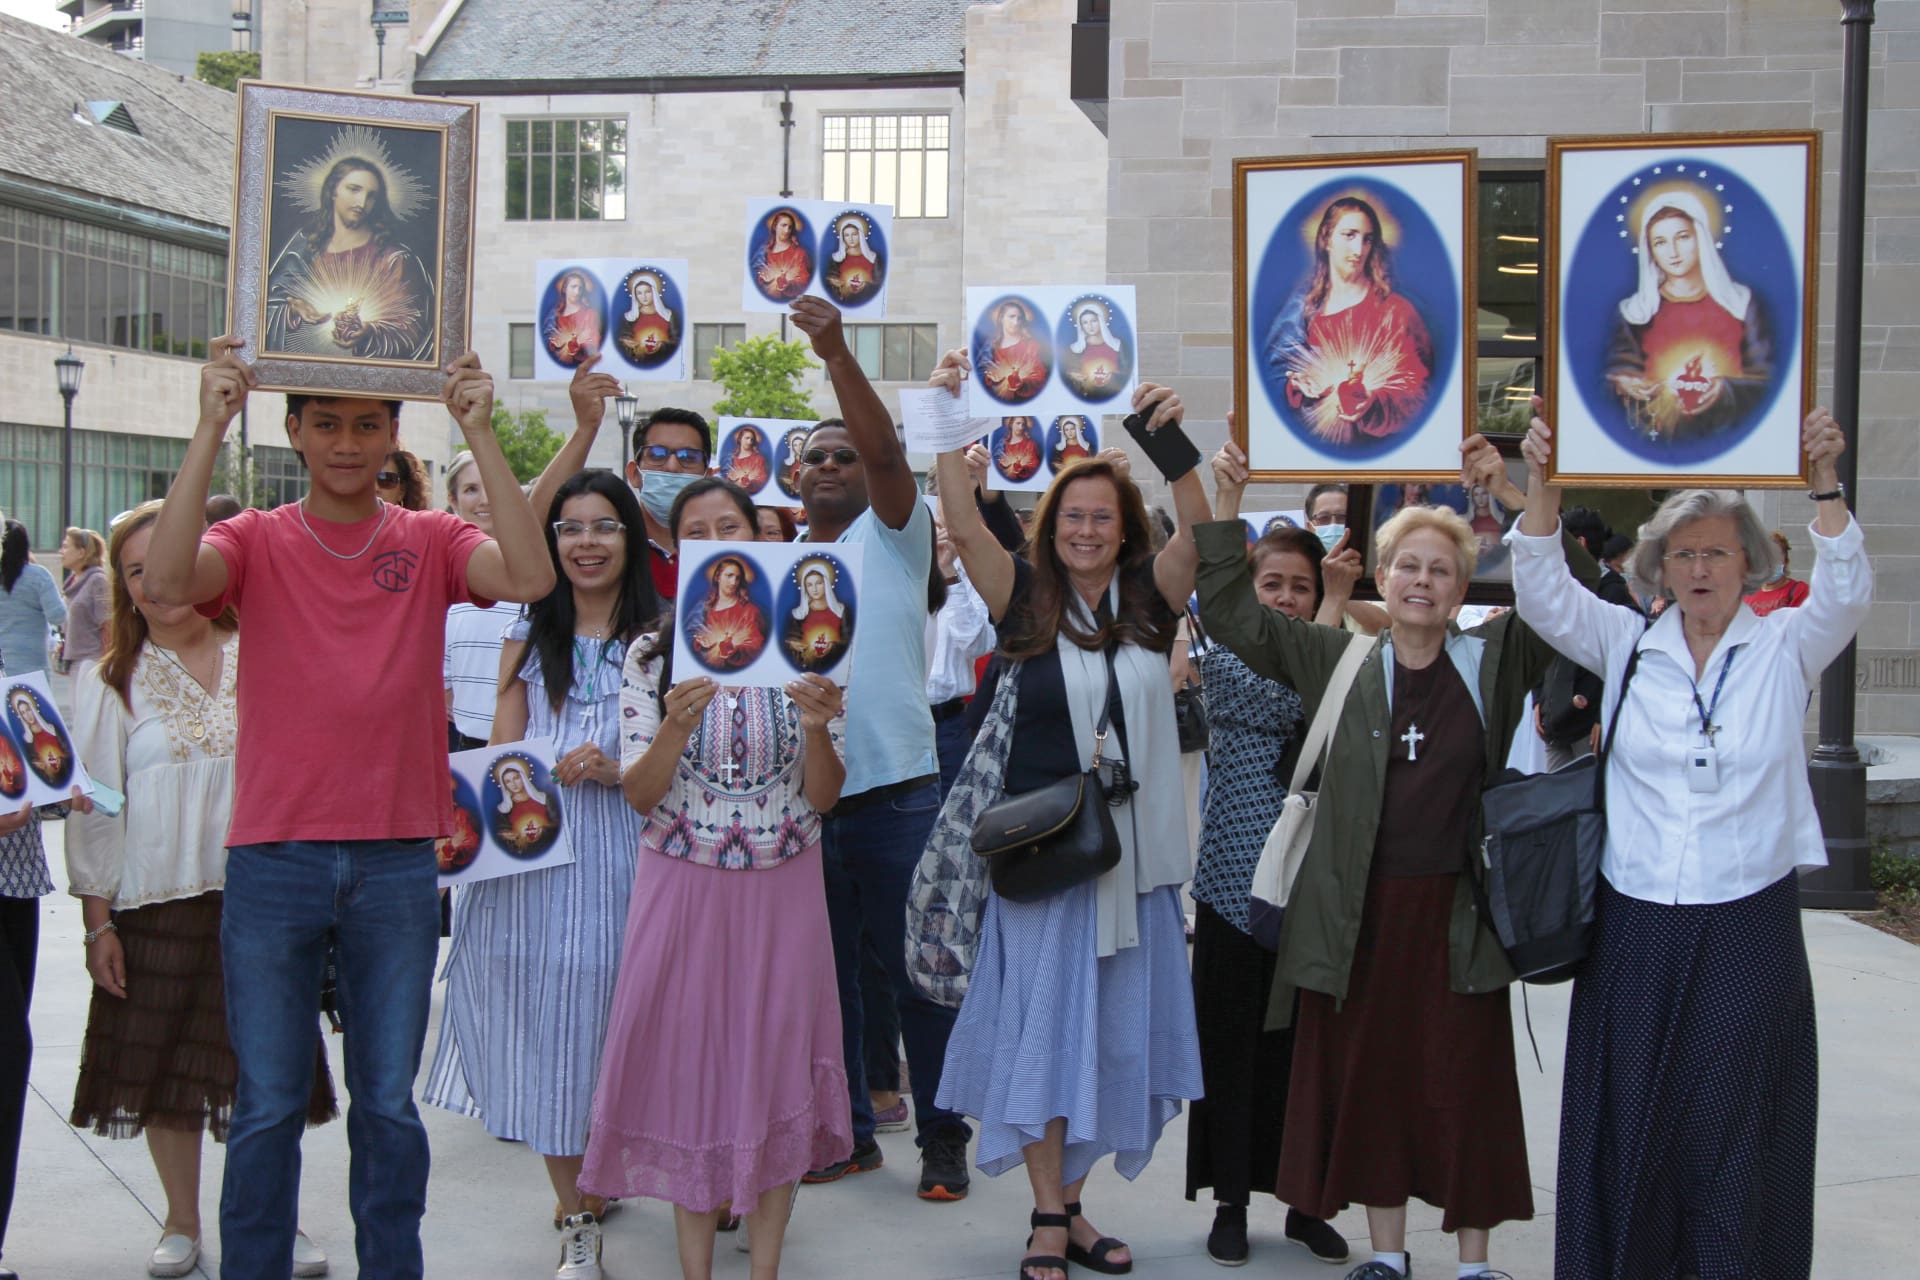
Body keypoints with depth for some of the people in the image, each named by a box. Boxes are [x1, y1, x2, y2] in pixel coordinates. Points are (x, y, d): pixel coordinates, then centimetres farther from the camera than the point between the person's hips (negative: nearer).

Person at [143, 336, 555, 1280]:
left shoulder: (431, 542, 3)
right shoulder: (255, 541, 2)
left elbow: (530, 577, -16)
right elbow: (167, 582, -20)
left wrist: (479, 433, -18)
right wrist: (210, 427, -22)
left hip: (397, 864, 1)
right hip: (273, 858, -1)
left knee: (389, 1105, 11)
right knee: (267, 1108, 7)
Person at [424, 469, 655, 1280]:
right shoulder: (529, 636, 13)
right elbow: (500, 751, 14)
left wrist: (617, 768, -15)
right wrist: (509, 786, -7)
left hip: (622, 857, -3)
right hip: (534, 857, 3)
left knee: (612, 1023, -3)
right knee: (544, 1028, 3)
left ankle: (600, 1179, 20)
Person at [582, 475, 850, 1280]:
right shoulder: (653, 657, 0)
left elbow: (823, 798, -2)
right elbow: (639, 797, -5)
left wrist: (818, 726, -21)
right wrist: (675, 727, -24)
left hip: (781, 890, 0)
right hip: (682, 889, 0)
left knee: (775, 1065, 4)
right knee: (687, 1063, 4)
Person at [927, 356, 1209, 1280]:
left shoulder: (1149, 603, 4)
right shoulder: (1027, 602, -1)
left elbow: (1197, 534, -12)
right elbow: (965, 526, -14)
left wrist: (1172, 442, -28)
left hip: (1134, 849, 3)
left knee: (1110, 1030, 9)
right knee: (1044, 1025, 0)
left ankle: (1071, 1206, 23)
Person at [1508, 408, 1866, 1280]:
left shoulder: (1783, 649, 2)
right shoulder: (1628, 645, 5)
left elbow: (1846, 594, -14)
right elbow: (1542, 594, -4)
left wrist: (1824, 482, -26)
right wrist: (1541, 485, -17)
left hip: (1749, 925, -1)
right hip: (1634, 928, 1)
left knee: (1735, 1131, 5)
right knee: (1629, 1123, 7)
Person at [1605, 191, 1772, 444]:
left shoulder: (1742, 302, 12)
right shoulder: (1632, 311, 12)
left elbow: (1765, 379, 8)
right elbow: (1617, 374, 9)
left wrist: (1725, 390, -11)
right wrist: (1626, 386, -14)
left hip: (1726, 441, 0)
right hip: (1656, 444, 0)